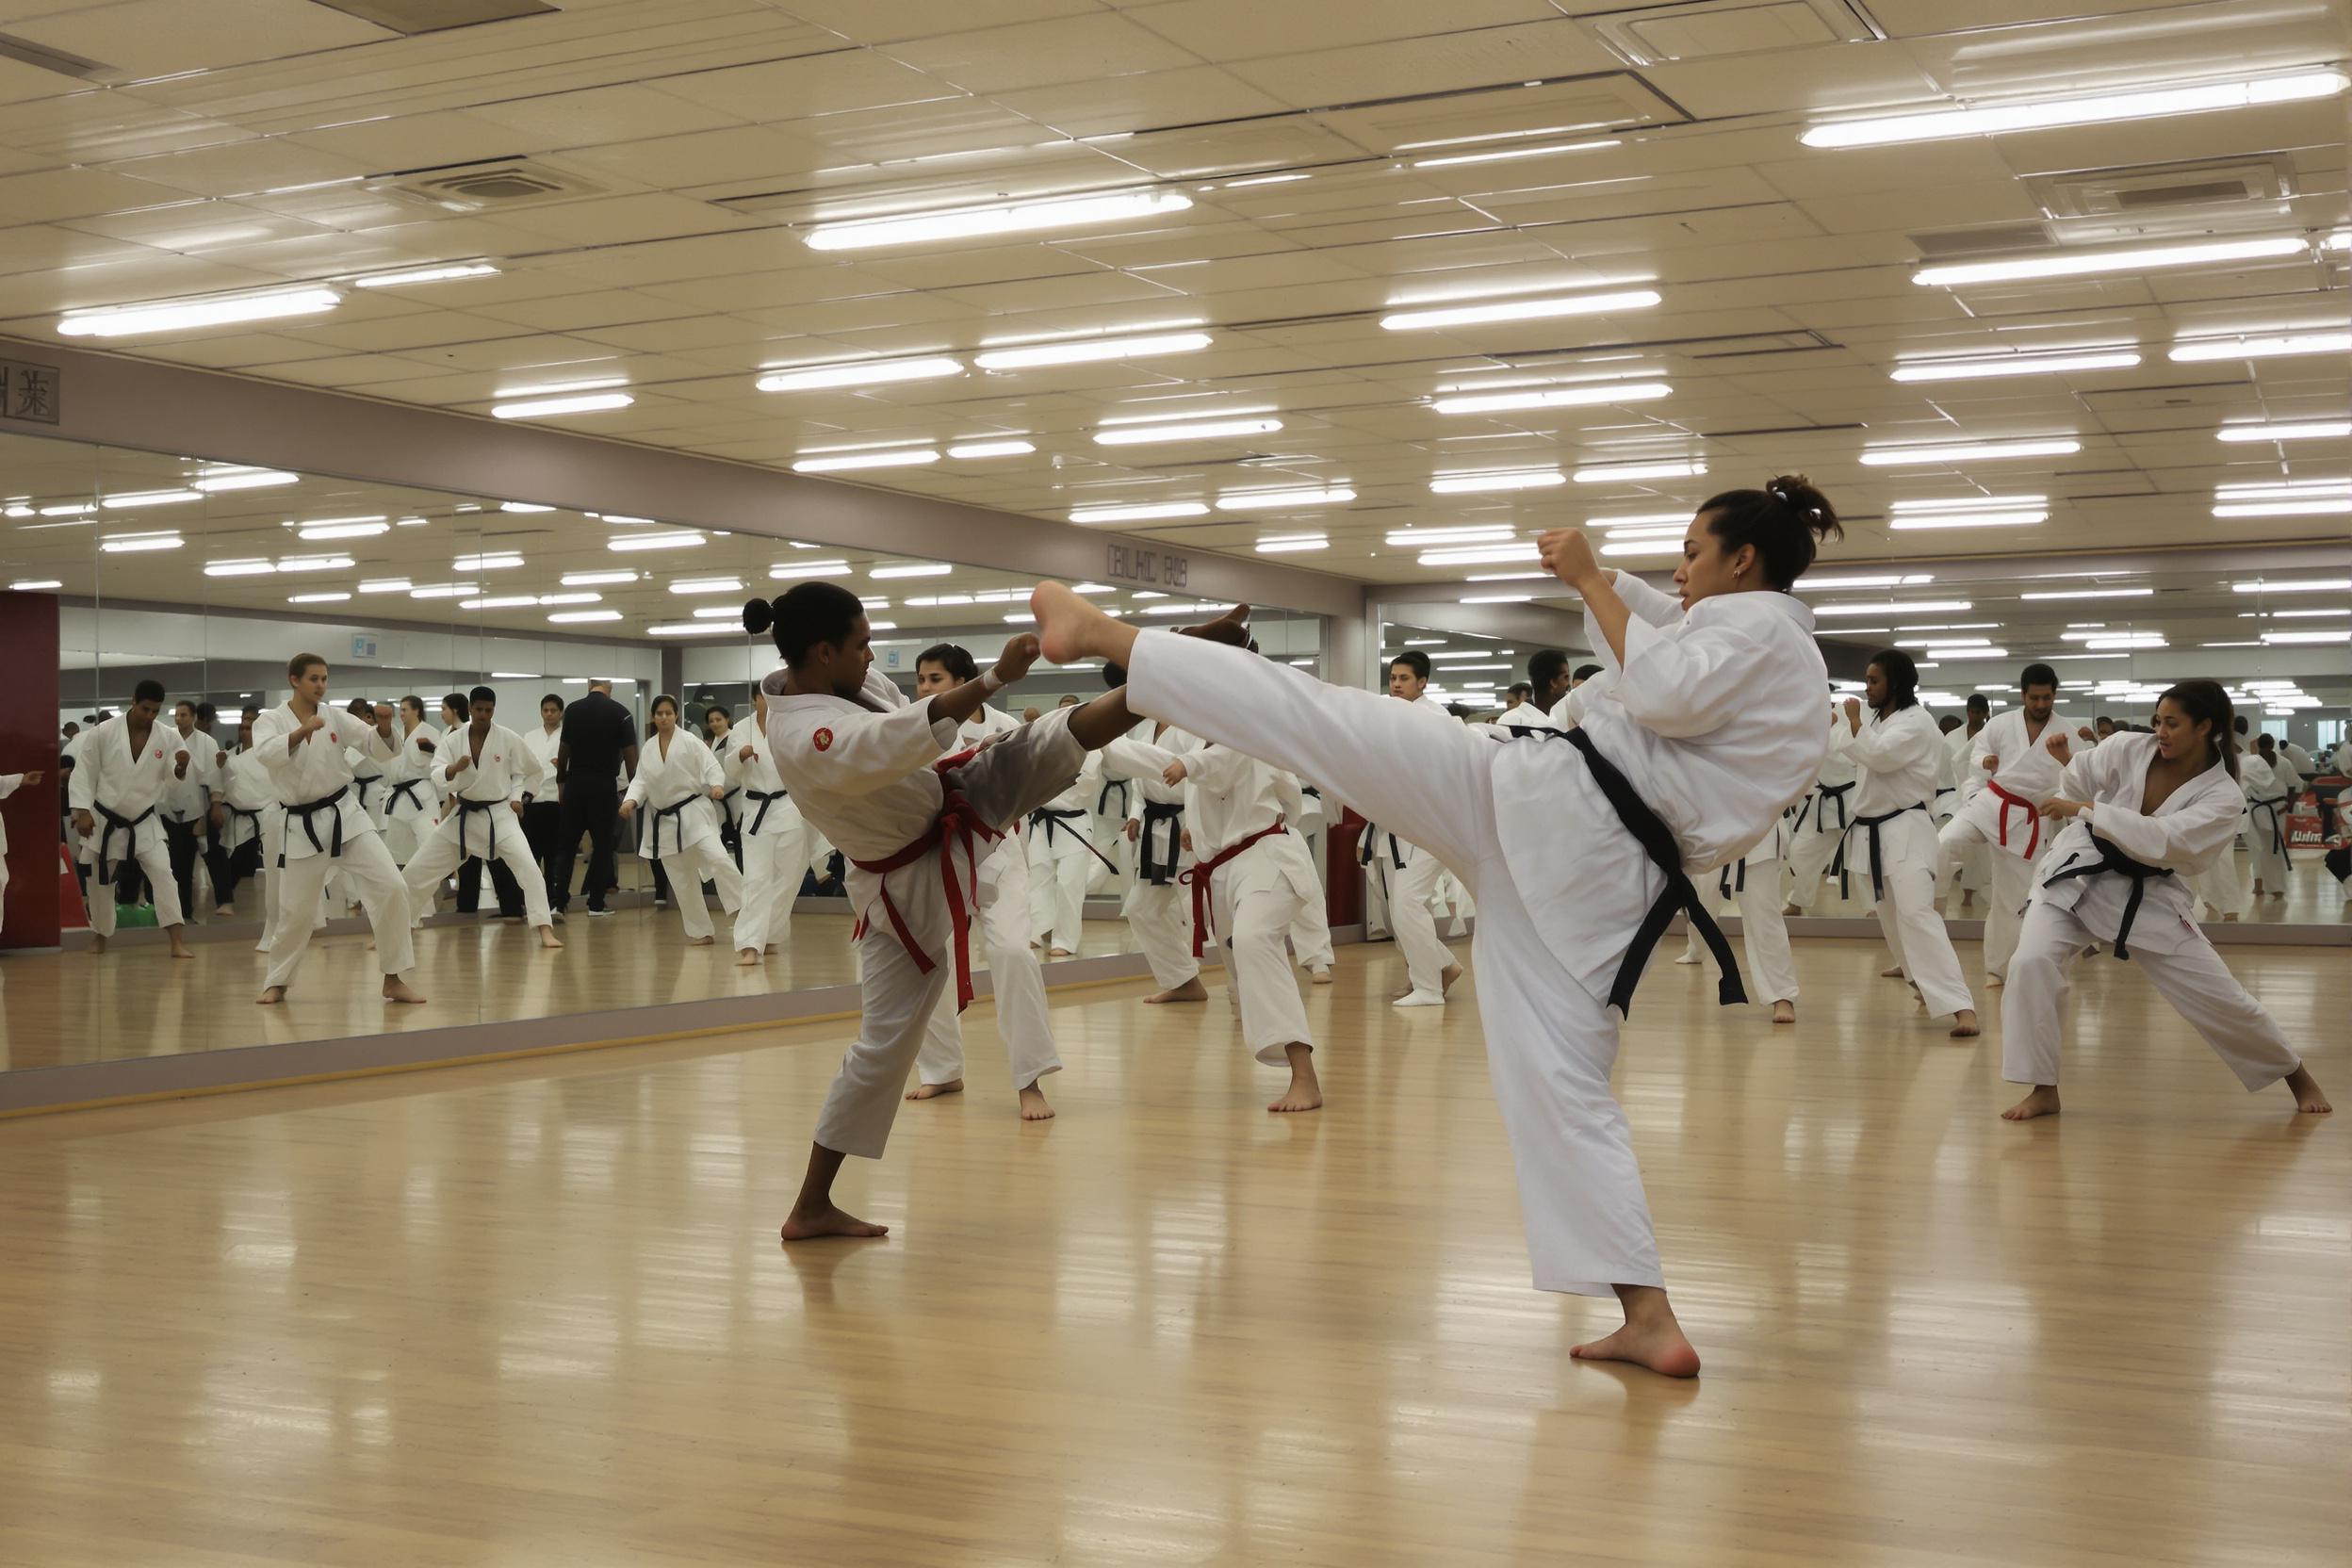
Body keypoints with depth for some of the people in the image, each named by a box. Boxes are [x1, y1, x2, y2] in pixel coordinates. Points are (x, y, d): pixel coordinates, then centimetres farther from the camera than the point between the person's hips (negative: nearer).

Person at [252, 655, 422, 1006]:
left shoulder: (336, 718, 3)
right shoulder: (270, 721, -4)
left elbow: (379, 748, -2)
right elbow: (267, 754, -25)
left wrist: (384, 726, -24)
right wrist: (302, 731, -40)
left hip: (345, 815, 2)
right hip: (302, 826, -2)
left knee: (391, 887, -12)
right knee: (296, 910, 5)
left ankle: (393, 980, -3)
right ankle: (277, 982, 29)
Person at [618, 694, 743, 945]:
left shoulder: (689, 741, -5)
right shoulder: (649, 749, 10)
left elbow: (712, 766, -11)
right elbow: (641, 780, 8)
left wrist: (717, 785, -31)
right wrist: (631, 800, -11)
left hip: (693, 812, -5)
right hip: (664, 820, 5)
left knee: (717, 858, -26)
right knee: (681, 880, 8)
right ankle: (700, 932, 17)